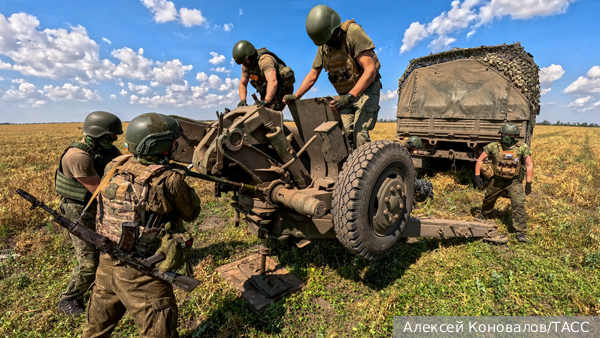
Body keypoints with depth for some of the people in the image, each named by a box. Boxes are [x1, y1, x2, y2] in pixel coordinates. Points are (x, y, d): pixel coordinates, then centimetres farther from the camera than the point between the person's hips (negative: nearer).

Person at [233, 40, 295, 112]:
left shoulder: (264, 60, -27)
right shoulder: (245, 65, 1)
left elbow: (273, 82, -40)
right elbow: (242, 84, 11)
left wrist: (265, 102, -48)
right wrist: (242, 101, -6)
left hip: (281, 90, -9)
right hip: (268, 93, 9)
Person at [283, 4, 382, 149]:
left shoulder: (352, 32, -17)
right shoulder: (323, 46, 4)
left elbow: (370, 71, -24)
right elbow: (313, 75, 12)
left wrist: (350, 97, -33)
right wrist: (295, 96, 2)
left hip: (365, 90, -6)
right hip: (345, 94, 6)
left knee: (360, 134, -19)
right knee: (345, 133, -6)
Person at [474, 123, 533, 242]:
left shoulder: (522, 148, -12)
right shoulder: (493, 147, -12)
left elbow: (529, 165, -5)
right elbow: (480, 160, -3)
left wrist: (528, 183, -8)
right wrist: (477, 175, -7)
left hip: (514, 181, -2)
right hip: (497, 180, 2)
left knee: (518, 204, -14)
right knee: (488, 200, 18)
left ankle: (521, 232, -3)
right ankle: (482, 217, 47)